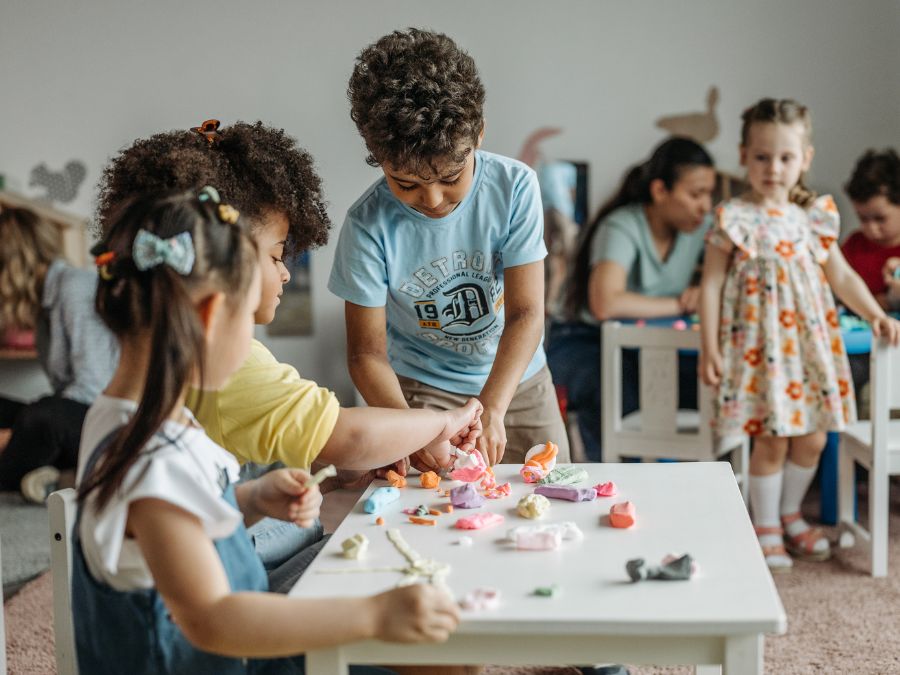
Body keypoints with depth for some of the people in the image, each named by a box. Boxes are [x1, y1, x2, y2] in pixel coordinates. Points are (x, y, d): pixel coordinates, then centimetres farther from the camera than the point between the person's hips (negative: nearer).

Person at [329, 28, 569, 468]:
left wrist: (491, 409, -33)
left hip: (516, 381, 2)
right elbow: (367, 352, -17)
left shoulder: (514, 187, -18)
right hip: (423, 389, -2)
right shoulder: (369, 225, -21)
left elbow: (526, 313, -19)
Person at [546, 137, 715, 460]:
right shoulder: (623, 228, -22)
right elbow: (605, 304, -39)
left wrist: (702, 295, -22)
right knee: (624, 398, -36)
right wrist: (680, 304, -27)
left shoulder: (699, 227, -2)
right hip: (583, 341, -6)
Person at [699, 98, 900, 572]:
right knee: (772, 439, -1)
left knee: (811, 438, 9)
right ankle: (765, 526, 18)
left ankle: (790, 513, 32)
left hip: (810, 341, 5)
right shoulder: (734, 220, -8)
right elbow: (711, 285, -7)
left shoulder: (815, 216, 5)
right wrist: (710, 349, -11)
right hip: (758, 345, -5)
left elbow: (841, 275, 14)